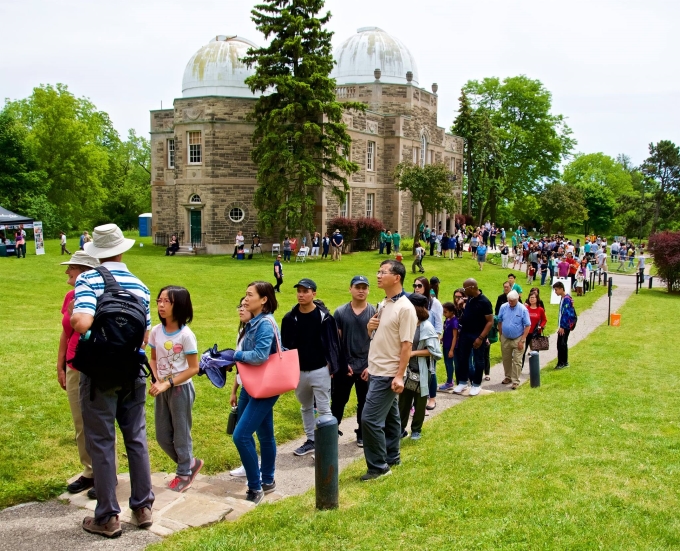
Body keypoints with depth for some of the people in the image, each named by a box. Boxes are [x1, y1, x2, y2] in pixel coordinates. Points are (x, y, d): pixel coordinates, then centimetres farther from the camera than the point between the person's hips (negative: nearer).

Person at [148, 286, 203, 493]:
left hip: (181, 389, -6)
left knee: (181, 434, 6)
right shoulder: (156, 331, -2)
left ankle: (184, 474, 26)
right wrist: (157, 380, -9)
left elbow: (193, 368, -15)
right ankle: (190, 463, 33)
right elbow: (154, 359, 9)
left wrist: (168, 383, -19)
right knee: (162, 435, 12)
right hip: (162, 389, 6)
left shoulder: (186, 335, -18)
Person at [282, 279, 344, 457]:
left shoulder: (324, 316, -10)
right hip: (299, 371, 5)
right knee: (306, 408, 17)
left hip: (320, 370, -5)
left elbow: (332, 342, -7)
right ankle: (311, 440, 30)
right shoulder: (290, 318, 0)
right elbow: (285, 344, 6)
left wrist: (332, 365, -9)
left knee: (323, 409, -1)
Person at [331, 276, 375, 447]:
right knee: (338, 401, 8)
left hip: (367, 367, 0)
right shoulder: (340, 312, -1)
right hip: (344, 367, 0)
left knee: (364, 403, 11)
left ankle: (362, 434, 25)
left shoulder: (374, 313, -3)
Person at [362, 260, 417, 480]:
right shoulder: (382, 305, 10)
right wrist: (370, 328, -2)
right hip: (377, 372, 9)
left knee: (370, 419, -10)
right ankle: (391, 457, 29)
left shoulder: (405, 308, -16)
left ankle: (378, 466, 0)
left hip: (388, 374, -9)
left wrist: (400, 376, -22)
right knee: (389, 417, 18)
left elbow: (406, 345, -19)